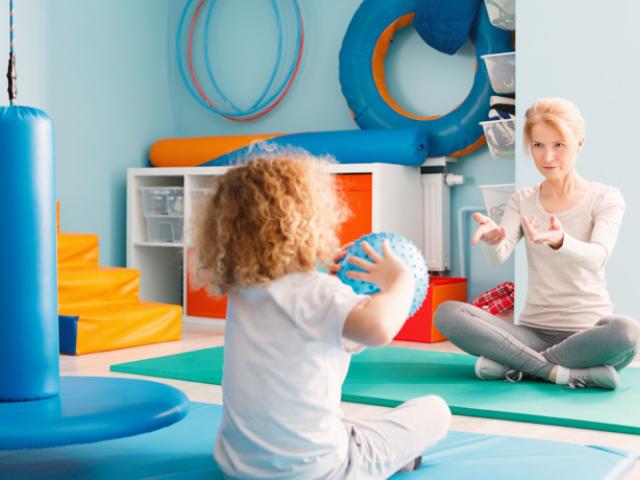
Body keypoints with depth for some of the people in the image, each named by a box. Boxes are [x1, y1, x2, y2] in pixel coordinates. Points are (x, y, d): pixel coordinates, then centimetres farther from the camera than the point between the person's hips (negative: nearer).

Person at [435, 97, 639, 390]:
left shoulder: (606, 198, 0)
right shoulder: (523, 200, 8)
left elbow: (596, 257, -20)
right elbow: (498, 257, -10)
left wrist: (559, 241, -42)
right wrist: (491, 239, -35)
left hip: (587, 332, -2)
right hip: (533, 331, 3)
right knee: (448, 313, -22)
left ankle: (513, 364, -21)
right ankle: (559, 371, -25)